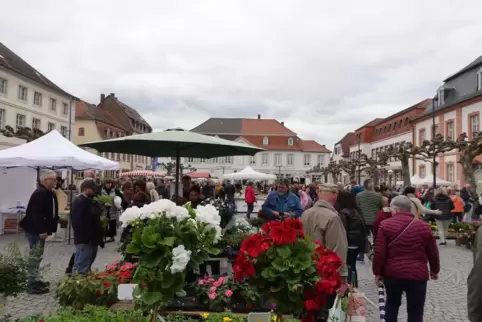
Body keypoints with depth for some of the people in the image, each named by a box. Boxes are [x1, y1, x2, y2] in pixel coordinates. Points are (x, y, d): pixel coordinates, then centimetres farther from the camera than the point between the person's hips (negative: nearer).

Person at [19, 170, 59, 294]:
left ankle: (35, 280, 29)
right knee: (35, 256, -5)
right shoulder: (40, 193, -21)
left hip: (40, 229, 10)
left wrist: (49, 228, 13)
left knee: (37, 256, 18)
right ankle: (32, 284, 2)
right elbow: (36, 214, -27)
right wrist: (42, 230, -26)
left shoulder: (49, 193, 11)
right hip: (35, 230, -10)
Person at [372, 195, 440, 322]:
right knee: (415, 312, 9)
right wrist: (434, 270, 26)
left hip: (392, 273, 0)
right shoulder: (423, 226, 2)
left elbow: (379, 252, -8)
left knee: (391, 305, 20)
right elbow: (433, 253, 10)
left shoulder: (385, 225, -4)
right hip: (417, 274, 0)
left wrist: (377, 272, 3)